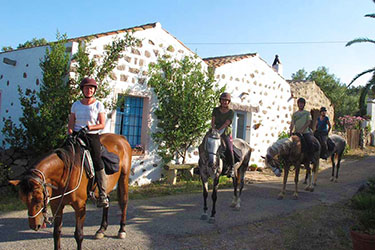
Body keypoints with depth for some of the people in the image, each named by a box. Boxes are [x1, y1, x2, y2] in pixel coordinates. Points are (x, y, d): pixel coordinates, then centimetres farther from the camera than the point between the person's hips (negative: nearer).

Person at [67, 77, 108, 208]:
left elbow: (102, 124, -1)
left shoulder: (98, 105, 5)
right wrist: (71, 134, -5)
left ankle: (103, 195, -12)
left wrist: (91, 127, -18)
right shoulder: (76, 104, 13)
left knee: (97, 161, -15)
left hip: (92, 136, -3)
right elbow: (70, 124, 13)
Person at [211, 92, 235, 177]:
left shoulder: (231, 112, -1)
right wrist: (213, 129, -16)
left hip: (226, 134, -3)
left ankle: (231, 168, -6)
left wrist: (218, 130, -24)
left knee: (229, 149, -22)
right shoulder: (216, 110, 8)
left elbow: (226, 124, -12)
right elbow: (212, 121, 2)